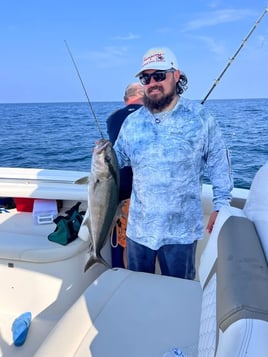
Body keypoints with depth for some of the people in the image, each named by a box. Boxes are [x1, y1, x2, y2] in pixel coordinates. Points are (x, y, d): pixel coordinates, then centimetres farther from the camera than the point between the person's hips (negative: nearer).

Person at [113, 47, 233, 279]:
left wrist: (221, 205, -2)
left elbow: (219, 164, -2)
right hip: (138, 228, 3)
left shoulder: (200, 118, -8)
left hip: (181, 230, -3)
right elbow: (116, 161, 8)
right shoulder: (132, 122, 1)